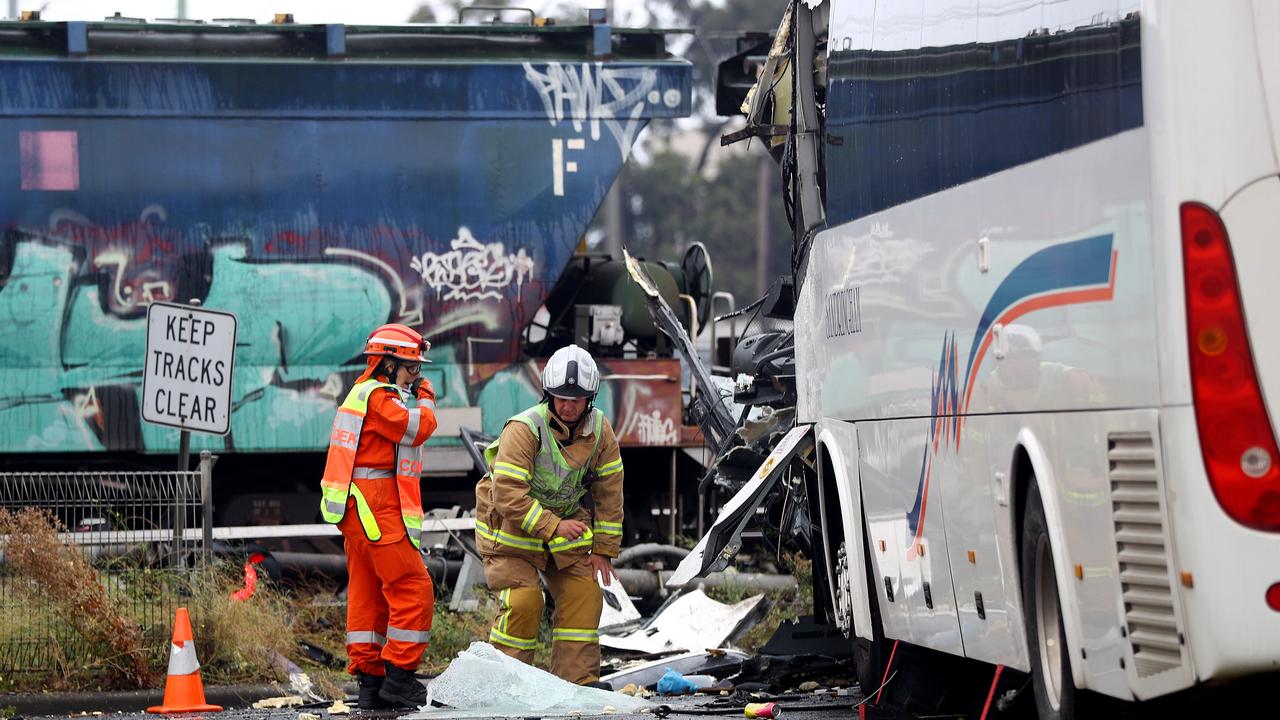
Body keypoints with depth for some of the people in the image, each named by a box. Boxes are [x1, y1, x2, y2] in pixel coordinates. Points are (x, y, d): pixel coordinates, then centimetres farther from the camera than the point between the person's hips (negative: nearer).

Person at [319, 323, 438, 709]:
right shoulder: (378, 395, -11)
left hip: (357, 506, 11)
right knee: (412, 588, -11)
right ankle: (398, 676, -13)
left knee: (367, 591, 11)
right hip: (376, 506, -11)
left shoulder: (363, 393, 22)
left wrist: (415, 397, 17)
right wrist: (425, 398, -1)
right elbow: (418, 427, -19)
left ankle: (369, 680, 12)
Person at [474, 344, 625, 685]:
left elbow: (609, 492, 0)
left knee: (584, 593, -4)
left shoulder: (599, 430, -8)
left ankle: (579, 679, 2)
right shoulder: (524, 429, -27)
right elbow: (507, 493, -31)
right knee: (523, 600, -17)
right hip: (512, 525, -5)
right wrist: (552, 526, -33)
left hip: (564, 522, 6)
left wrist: (603, 550, -2)